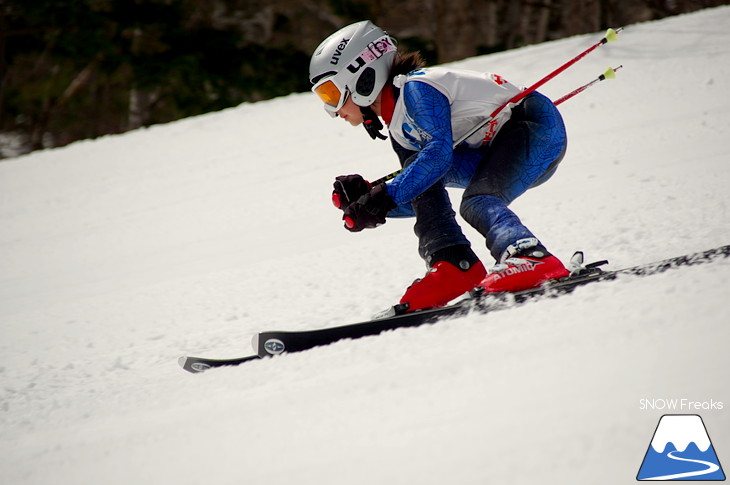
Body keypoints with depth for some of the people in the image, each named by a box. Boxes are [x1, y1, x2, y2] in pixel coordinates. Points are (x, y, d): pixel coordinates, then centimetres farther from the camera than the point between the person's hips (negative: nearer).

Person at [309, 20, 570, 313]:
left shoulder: (416, 88, -15)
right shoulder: (399, 131, 13)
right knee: (420, 170, -6)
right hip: (498, 150, 9)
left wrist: (386, 197, -31)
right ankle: (453, 265, -17)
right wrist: (366, 196, -4)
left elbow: (440, 150, -28)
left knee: (477, 203, -30)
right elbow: (418, 198, 12)